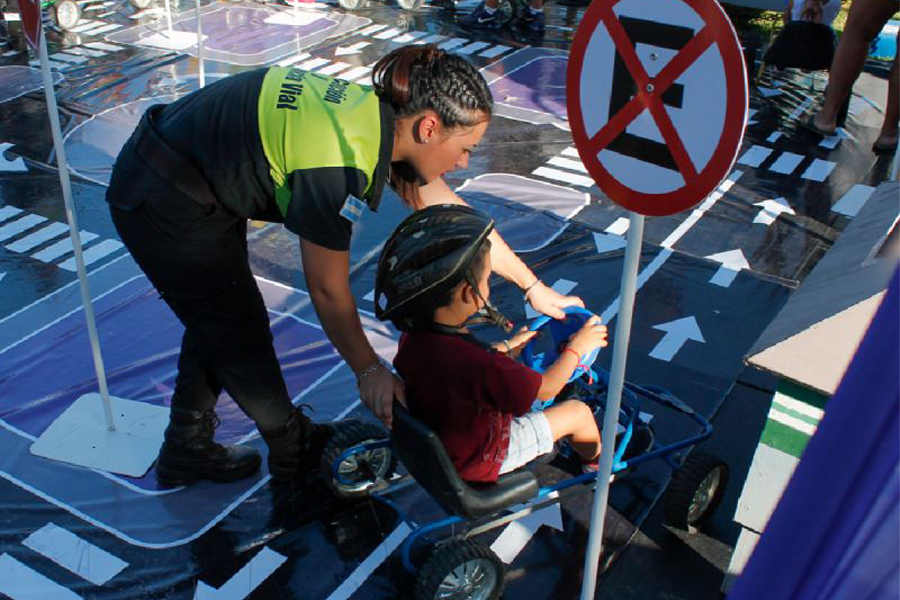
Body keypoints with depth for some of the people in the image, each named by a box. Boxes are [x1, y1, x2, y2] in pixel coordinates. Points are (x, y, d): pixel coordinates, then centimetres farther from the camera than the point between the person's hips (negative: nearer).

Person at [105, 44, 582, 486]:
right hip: (165, 210, -9)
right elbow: (328, 291, -19)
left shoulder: (382, 116, -5)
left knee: (218, 320, 21)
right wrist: (368, 370, -5)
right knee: (240, 334, 7)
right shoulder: (341, 161, -31)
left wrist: (533, 287, 12)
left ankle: (185, 452, 39)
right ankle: (292, 451, 30)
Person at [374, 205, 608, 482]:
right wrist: (576, 347, -7)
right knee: (578, 411, 7)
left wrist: (506, 347, 8)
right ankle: (596, 461, 38)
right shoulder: (478, 366, -41)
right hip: (479, 462, -7)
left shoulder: (413, 337, -18)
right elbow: (546, 388, -23)